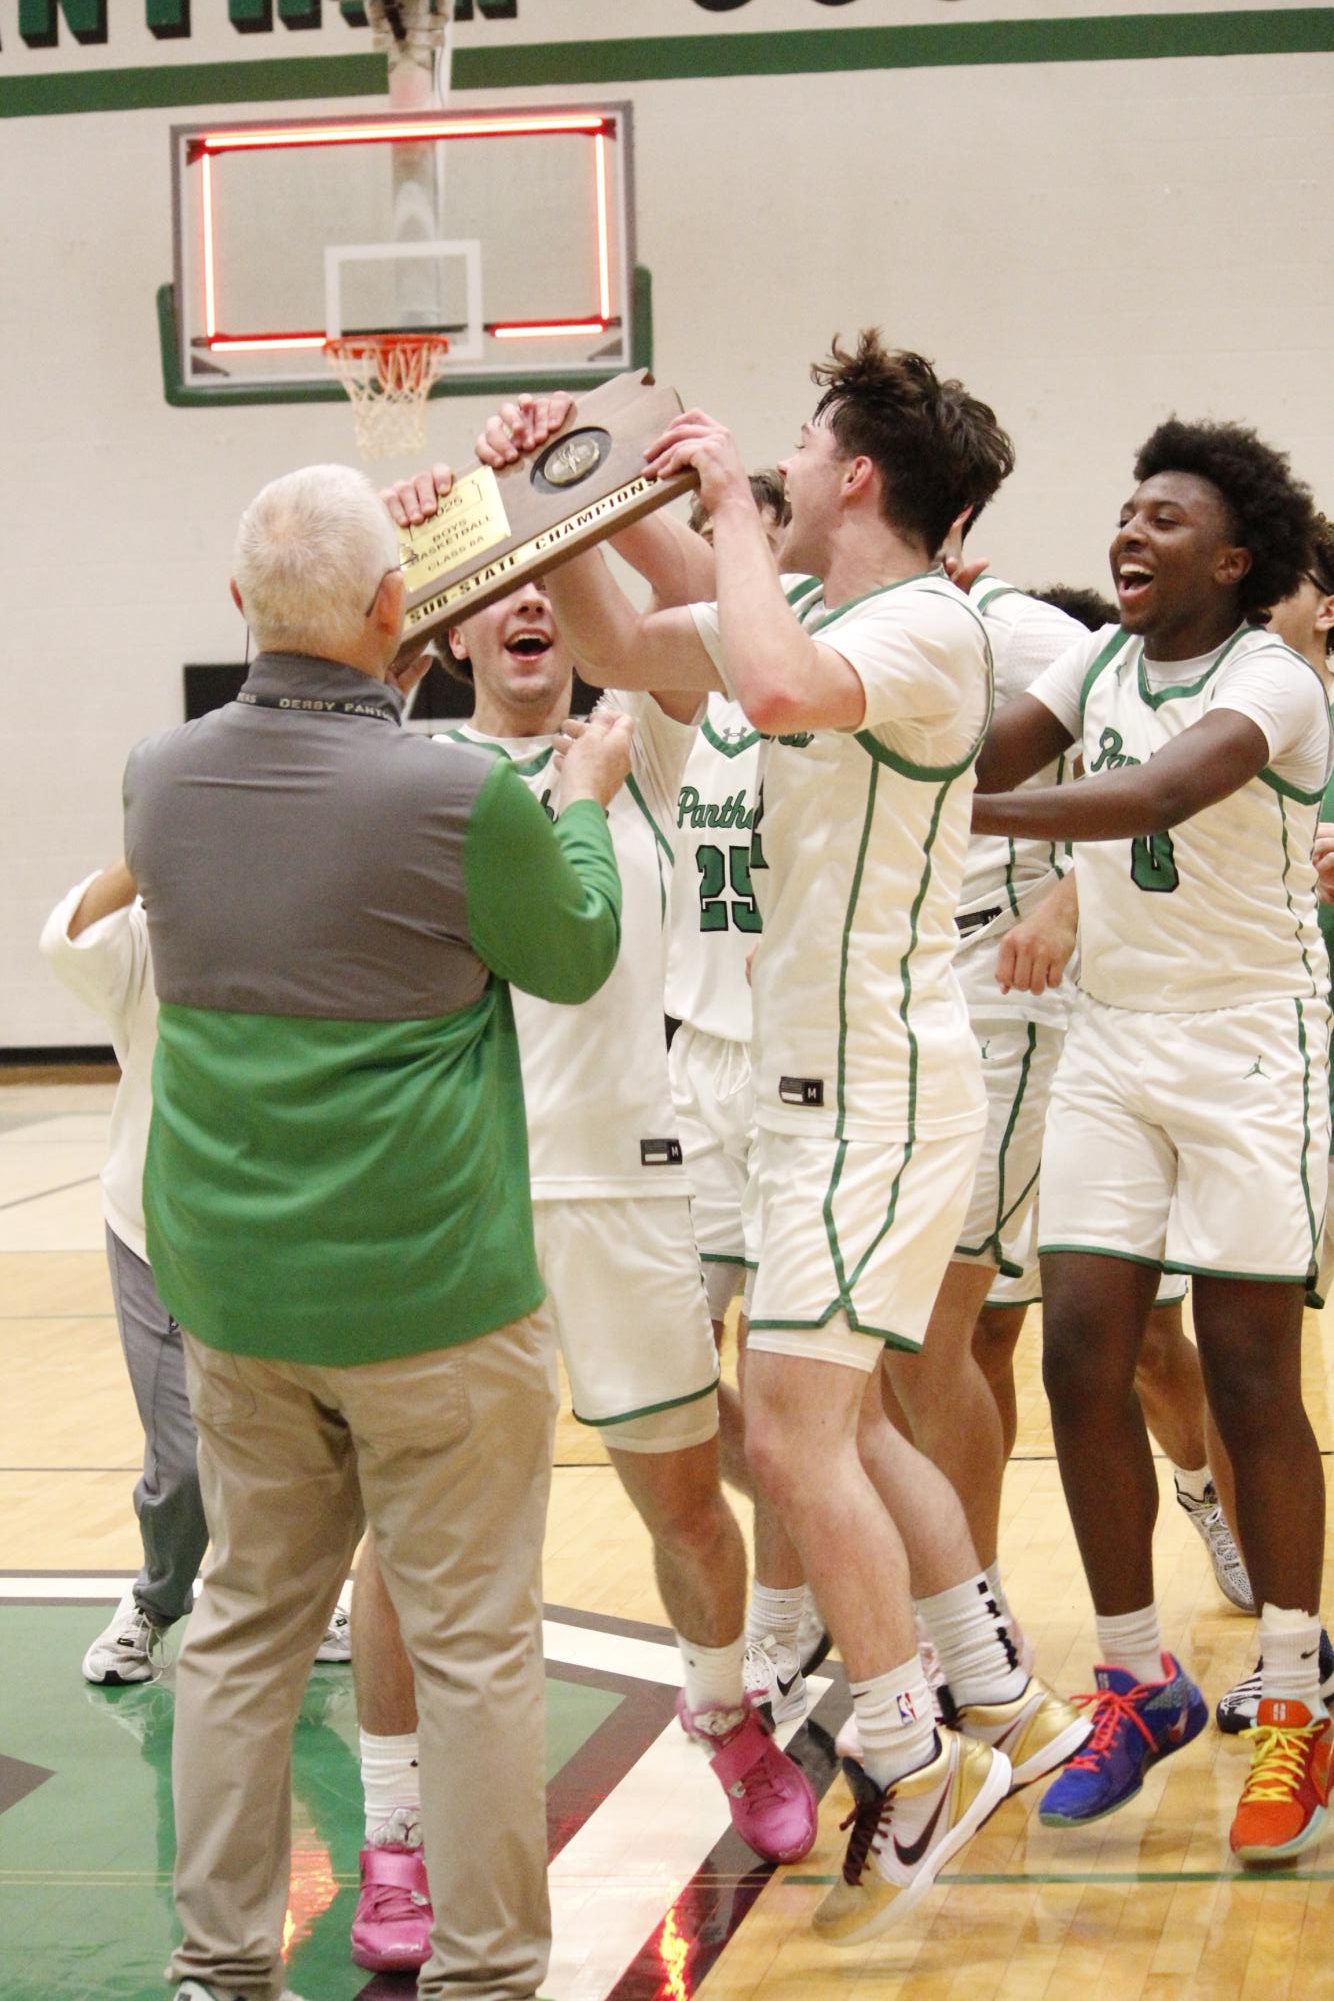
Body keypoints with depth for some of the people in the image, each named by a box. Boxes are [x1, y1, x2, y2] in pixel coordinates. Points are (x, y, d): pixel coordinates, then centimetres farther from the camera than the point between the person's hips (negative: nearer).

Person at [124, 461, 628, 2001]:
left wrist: (377, 699, 25)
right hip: (426, 1294, -5)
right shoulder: (462, 798, -19)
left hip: (231, 1289, 6)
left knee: (245, 1625, 16)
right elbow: (575, 958, 0)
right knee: (473, 1643, 6)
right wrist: (587, 800, 16)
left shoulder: (161, 778, -2)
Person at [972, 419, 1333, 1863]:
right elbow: (968, 756, -3)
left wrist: (978, 811, -41)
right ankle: (1137, 1679, 13)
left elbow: (1166, 792, -32)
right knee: (1081, 1354, -1)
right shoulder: (1094, 662, 9)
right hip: (1112, 1048, 6)